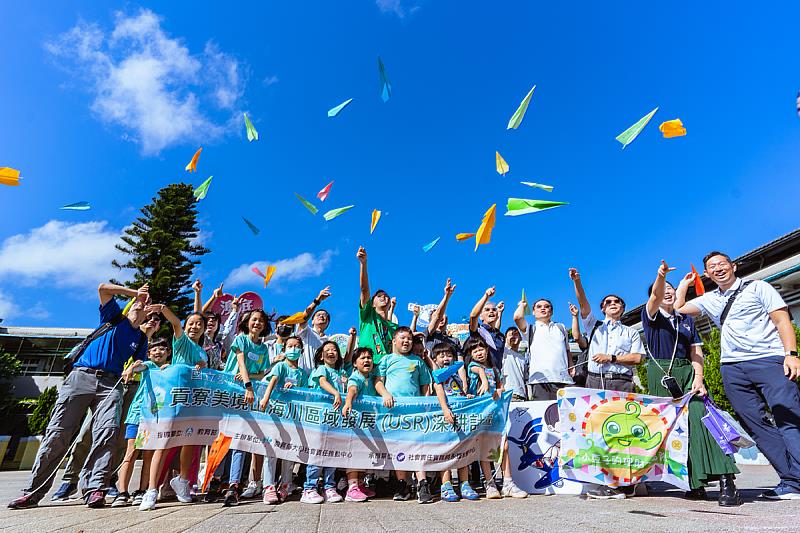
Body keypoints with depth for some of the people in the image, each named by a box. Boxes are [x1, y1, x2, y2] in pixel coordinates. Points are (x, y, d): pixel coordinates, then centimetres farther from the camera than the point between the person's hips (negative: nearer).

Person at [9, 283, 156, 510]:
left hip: (111, 383, 0)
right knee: (57, 432, -4)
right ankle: (33, 492, 4)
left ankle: (94, 488, -23)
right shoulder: (115, 318, 16)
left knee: (108, 430, -21)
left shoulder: (141, 338, 20)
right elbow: (103, 288, 6)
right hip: (81, 375, 0)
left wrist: (149, 334, 2)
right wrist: (135, 292, 9)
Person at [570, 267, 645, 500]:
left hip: (622, 383, -1)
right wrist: (577, 282, -13)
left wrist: (611, 357, -7)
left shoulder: (631, 332, 19)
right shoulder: (595, 326, 19)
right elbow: (584, 305, 2)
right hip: (596, 381, 1)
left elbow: (637, 358, 5)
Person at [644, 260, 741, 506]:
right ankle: (694, 483, 2)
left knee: (699, 416, -18)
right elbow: (656, 296, -15)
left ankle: (726, 481, -21)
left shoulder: (686, 319, 19)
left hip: (687, 372, 2)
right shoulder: (651, 315, 8)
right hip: (660, 373, -2)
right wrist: (660, 275, -35)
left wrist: (698, 378, -6)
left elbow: (696, 352, 10)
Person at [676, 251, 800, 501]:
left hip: (769, 359, -4)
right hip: (732, 368, 4)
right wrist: (684, 283, 24)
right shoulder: (709, 299, 18)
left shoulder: (757, 287, 6)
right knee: (757, 426, 0)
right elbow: (678, 308, 17)